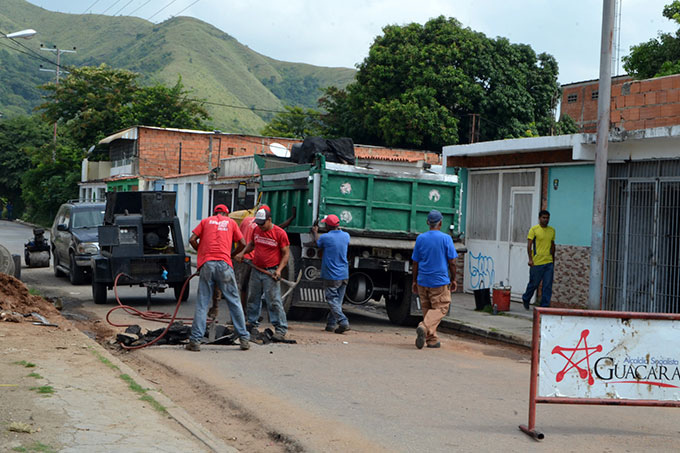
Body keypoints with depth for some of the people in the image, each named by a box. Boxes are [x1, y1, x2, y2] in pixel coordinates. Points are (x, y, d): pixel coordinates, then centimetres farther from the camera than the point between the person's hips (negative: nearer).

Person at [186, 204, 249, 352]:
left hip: (207, 264, 1)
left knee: (202, 304, 2)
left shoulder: (206, 221, 18)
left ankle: (195, 340, -2)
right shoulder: (231, 222, 17)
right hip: (224, 264, 0)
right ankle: (244, 338, 8)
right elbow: (242, 243, 12)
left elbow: (192, 240, 8)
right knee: (234, 302, 7)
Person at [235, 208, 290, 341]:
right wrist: (242, 253, 9)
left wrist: (279, 270, -16)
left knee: (274, 301, -9)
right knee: (253, 299, 13)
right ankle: (252, 324, 27)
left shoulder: (280, 233, -9)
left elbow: (286, 253, -6)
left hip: (270, 273, -6)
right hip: (256, 270, 6)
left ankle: (281, 329, -5)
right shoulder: (256, 230, 8)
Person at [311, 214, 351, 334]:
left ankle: (343, 322, -16)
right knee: (337, 301, 12)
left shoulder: (325, 237, -13)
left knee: (332, 300, -2)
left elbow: (317, 244, 9)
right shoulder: (346, 236, 1)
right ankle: (331, 324, 16)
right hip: (344, 275, 6)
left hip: (331, 276, -5)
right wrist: (338, 228, 39)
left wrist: (315, 232, 28)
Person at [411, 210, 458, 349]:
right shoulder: (446, 239, -7)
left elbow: (415, 262, 6)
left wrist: (415, 281, 14)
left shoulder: (420, 238, 2)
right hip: (440, 282, -4)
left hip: (422, 281, 4)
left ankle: (432, 340, 16)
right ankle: (424, 327, -23)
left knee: (427, 309, 14)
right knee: (440, 308, 1)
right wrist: (453, 279, 5)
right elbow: (452, 262, -6)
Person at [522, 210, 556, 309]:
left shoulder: (552, 230, 11)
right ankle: (526, 299, 31)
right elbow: (529, 245, -8)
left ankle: (545, 305, 4)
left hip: (549, 263, 4)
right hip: (536, 263, -4)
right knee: (534, 284, 7)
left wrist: (553, 261, 20)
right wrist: (530, 259, -17)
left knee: (548, 286, -1)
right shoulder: (534, 229, -3)